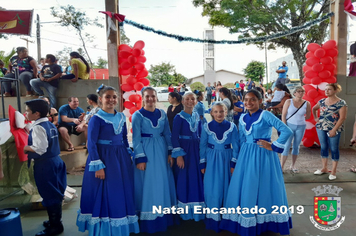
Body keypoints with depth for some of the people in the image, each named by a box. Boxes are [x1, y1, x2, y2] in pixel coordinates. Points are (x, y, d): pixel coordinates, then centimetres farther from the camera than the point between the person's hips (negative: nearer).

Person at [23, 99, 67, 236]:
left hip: (45, 164, -9)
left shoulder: (38, 127, -18)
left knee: (49, 194, 2)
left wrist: (26, 148, -9)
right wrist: (30, 147, 14)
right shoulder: (51, 125, 9)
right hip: (55, 160, 9)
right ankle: (55, 220, 33)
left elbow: (40, 149, -25)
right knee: (55, 193, 18)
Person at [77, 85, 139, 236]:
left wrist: (129, 157, 12)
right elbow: (91, 144, -14)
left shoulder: (121, 117, 6)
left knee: (122, 193, 13)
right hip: (103, 158, -6)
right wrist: (98, 166, -17)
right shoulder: (96, 118, -11)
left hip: (121, 158, 6)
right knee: (104, 194, 4)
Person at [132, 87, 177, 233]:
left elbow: (167, 135, 9)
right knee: (148, 184, 2)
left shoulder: (162, 114, 7)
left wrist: (170, 153, 3)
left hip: (161, 151, 5)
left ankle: (164, 217, 25)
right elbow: (136, 139, -8)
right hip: (145, 151, -4)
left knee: (163, 182, 10)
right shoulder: (137, 115, -5)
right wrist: (140, 158, -14)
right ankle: (148, 222, 15)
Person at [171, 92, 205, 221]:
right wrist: (179, 155, -16)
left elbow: (200, 134, 14)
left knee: (197, 180, 9)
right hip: (183, 150, -5)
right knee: (184, 180, 2)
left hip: (196, 150, 5)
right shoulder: (179, 117, -7)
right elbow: (174, 137, -11)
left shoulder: (197, 116, 9)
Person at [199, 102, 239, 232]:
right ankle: (213, 218, 22)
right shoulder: (207, 127, -3)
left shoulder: (232, 127, -4)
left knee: (226, 187, 9)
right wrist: (202, 163, 0)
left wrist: (233, 163, -4)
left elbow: (235, 146, -1)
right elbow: (203, 145, 1)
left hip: (226, 159, 0)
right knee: (212, 189, 5)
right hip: (211, 160, 0)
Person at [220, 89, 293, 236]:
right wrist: (243, 154, 10)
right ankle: (247, 222, 26)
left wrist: (274, 147, -14)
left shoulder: (265, 115, -12)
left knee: (263, 186, 4)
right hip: (246, 155, 6)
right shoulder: (242, 117, 7)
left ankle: (265, 221, 25)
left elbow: (287, 131, -18)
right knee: (245, 188, 10)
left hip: (263, 156, -6)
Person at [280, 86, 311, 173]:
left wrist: (299, 119, 3)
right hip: (289, 126, -2)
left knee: (296, 146, 10)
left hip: (301, 127, 2)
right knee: (286, 146, -5)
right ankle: (281, 166, 1)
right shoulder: (289, 102, -3)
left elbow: (308, 116, 14)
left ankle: (292, 166, 23)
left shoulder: (307, 104, 1)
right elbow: (283, 115, -5)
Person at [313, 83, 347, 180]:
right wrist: (316, 118, 14)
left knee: (334, 149, 3)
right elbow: (314, 109, 26)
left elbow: (342, 118, -14)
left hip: (334, 129, -5)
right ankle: (324, 168, 27)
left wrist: (334, 130, -17)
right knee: (323, 147, 12)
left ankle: (333, 171, 14)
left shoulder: (341, 103, -9)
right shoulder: (322, 101, 7)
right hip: (321, 128, 5)